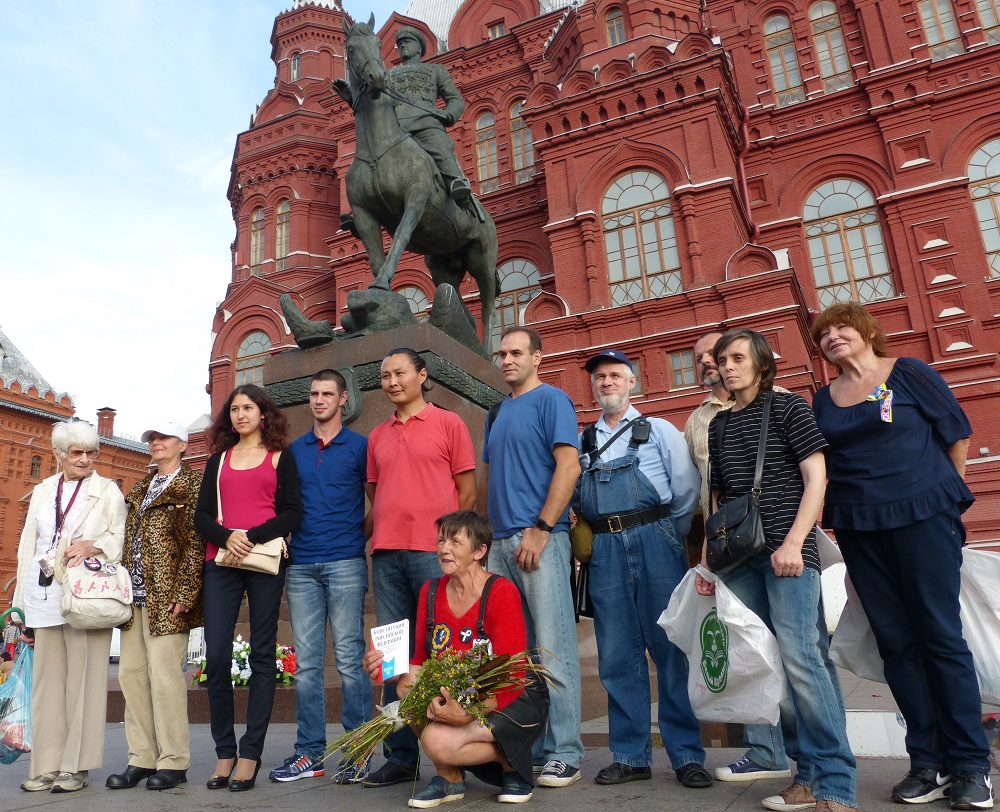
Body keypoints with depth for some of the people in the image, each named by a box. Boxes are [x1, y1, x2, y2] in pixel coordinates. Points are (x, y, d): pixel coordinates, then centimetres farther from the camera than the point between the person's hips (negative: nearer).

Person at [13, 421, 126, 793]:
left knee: (83, 677, -3)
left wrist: (93, 546, -17)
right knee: (47, 678, 4)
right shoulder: (42, 492, 18)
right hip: (45, 596, 4)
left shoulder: (107, 490, 8)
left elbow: (120, 538, 4)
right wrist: (23, 607, 14)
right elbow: (27, 548, 18)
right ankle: (48, 765, 12)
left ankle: (77, 765, 4)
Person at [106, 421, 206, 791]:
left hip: (166, 595, -7)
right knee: (131, 673, 7)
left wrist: (184, 594, -16)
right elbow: (129, 542, 21)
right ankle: (141, 759, 17)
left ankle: (173, 762, 5)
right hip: (134, 595, 8)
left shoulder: (192, 484, -2)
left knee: (164, 673, -7)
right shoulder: (140, 489, 21)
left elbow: (196, 542, -10)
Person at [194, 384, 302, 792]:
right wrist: (227, 538, -10)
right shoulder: (218, 459, 18)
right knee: (216, 656, -3)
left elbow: (292, 513, -1)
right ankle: (224, 752, 10)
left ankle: (250, 754, 6)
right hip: (221, 562, 3)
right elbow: (202, 516, 10)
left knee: (262, 655, 0)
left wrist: (251, 537, -14)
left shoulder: (280, 458, 9)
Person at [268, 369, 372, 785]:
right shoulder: (294, 449, 15)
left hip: (345, 563, -4)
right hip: (301, 566, 4)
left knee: (349, 659, -2)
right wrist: (286, 544, 8)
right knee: (306, 663, 6)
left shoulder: (360, 446, 4)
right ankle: (309, 752, 15)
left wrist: (358, 535, -2)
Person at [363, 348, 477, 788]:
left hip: (433, 551, -4)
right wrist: (381, 534, 7)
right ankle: (400, 755, 14)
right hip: (386, 554, 5)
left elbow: (468, 490, 2)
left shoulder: (448, 423, 5)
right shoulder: (377, 437, 17)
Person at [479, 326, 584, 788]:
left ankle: (563, 754, 7)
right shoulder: (497, 413, 20)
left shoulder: (552, 400, -1)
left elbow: (569, 466, -12)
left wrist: (540, 530, -16)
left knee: (552, 649, -4)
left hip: (541, 538, -7)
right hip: (501, 543, 7)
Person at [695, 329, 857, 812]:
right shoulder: (718, 425, 17)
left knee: (799, 654, -14)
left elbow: (816, 478, -4)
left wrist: (793, 543, -15)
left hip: (787, 551, -5)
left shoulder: (788, 408, 3)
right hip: (739, 556, 5)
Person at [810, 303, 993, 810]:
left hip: (921, 517, -3)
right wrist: (846, 502, 7)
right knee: (895, 642, 6)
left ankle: (970, 765, 11)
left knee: (941, 635, -1)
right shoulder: (823, 399, 11)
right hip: (858, 530, 4)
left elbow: (957, 433, 4)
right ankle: (927, 761, 16)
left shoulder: (909, 373, 1)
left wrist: (943, 494, 4)